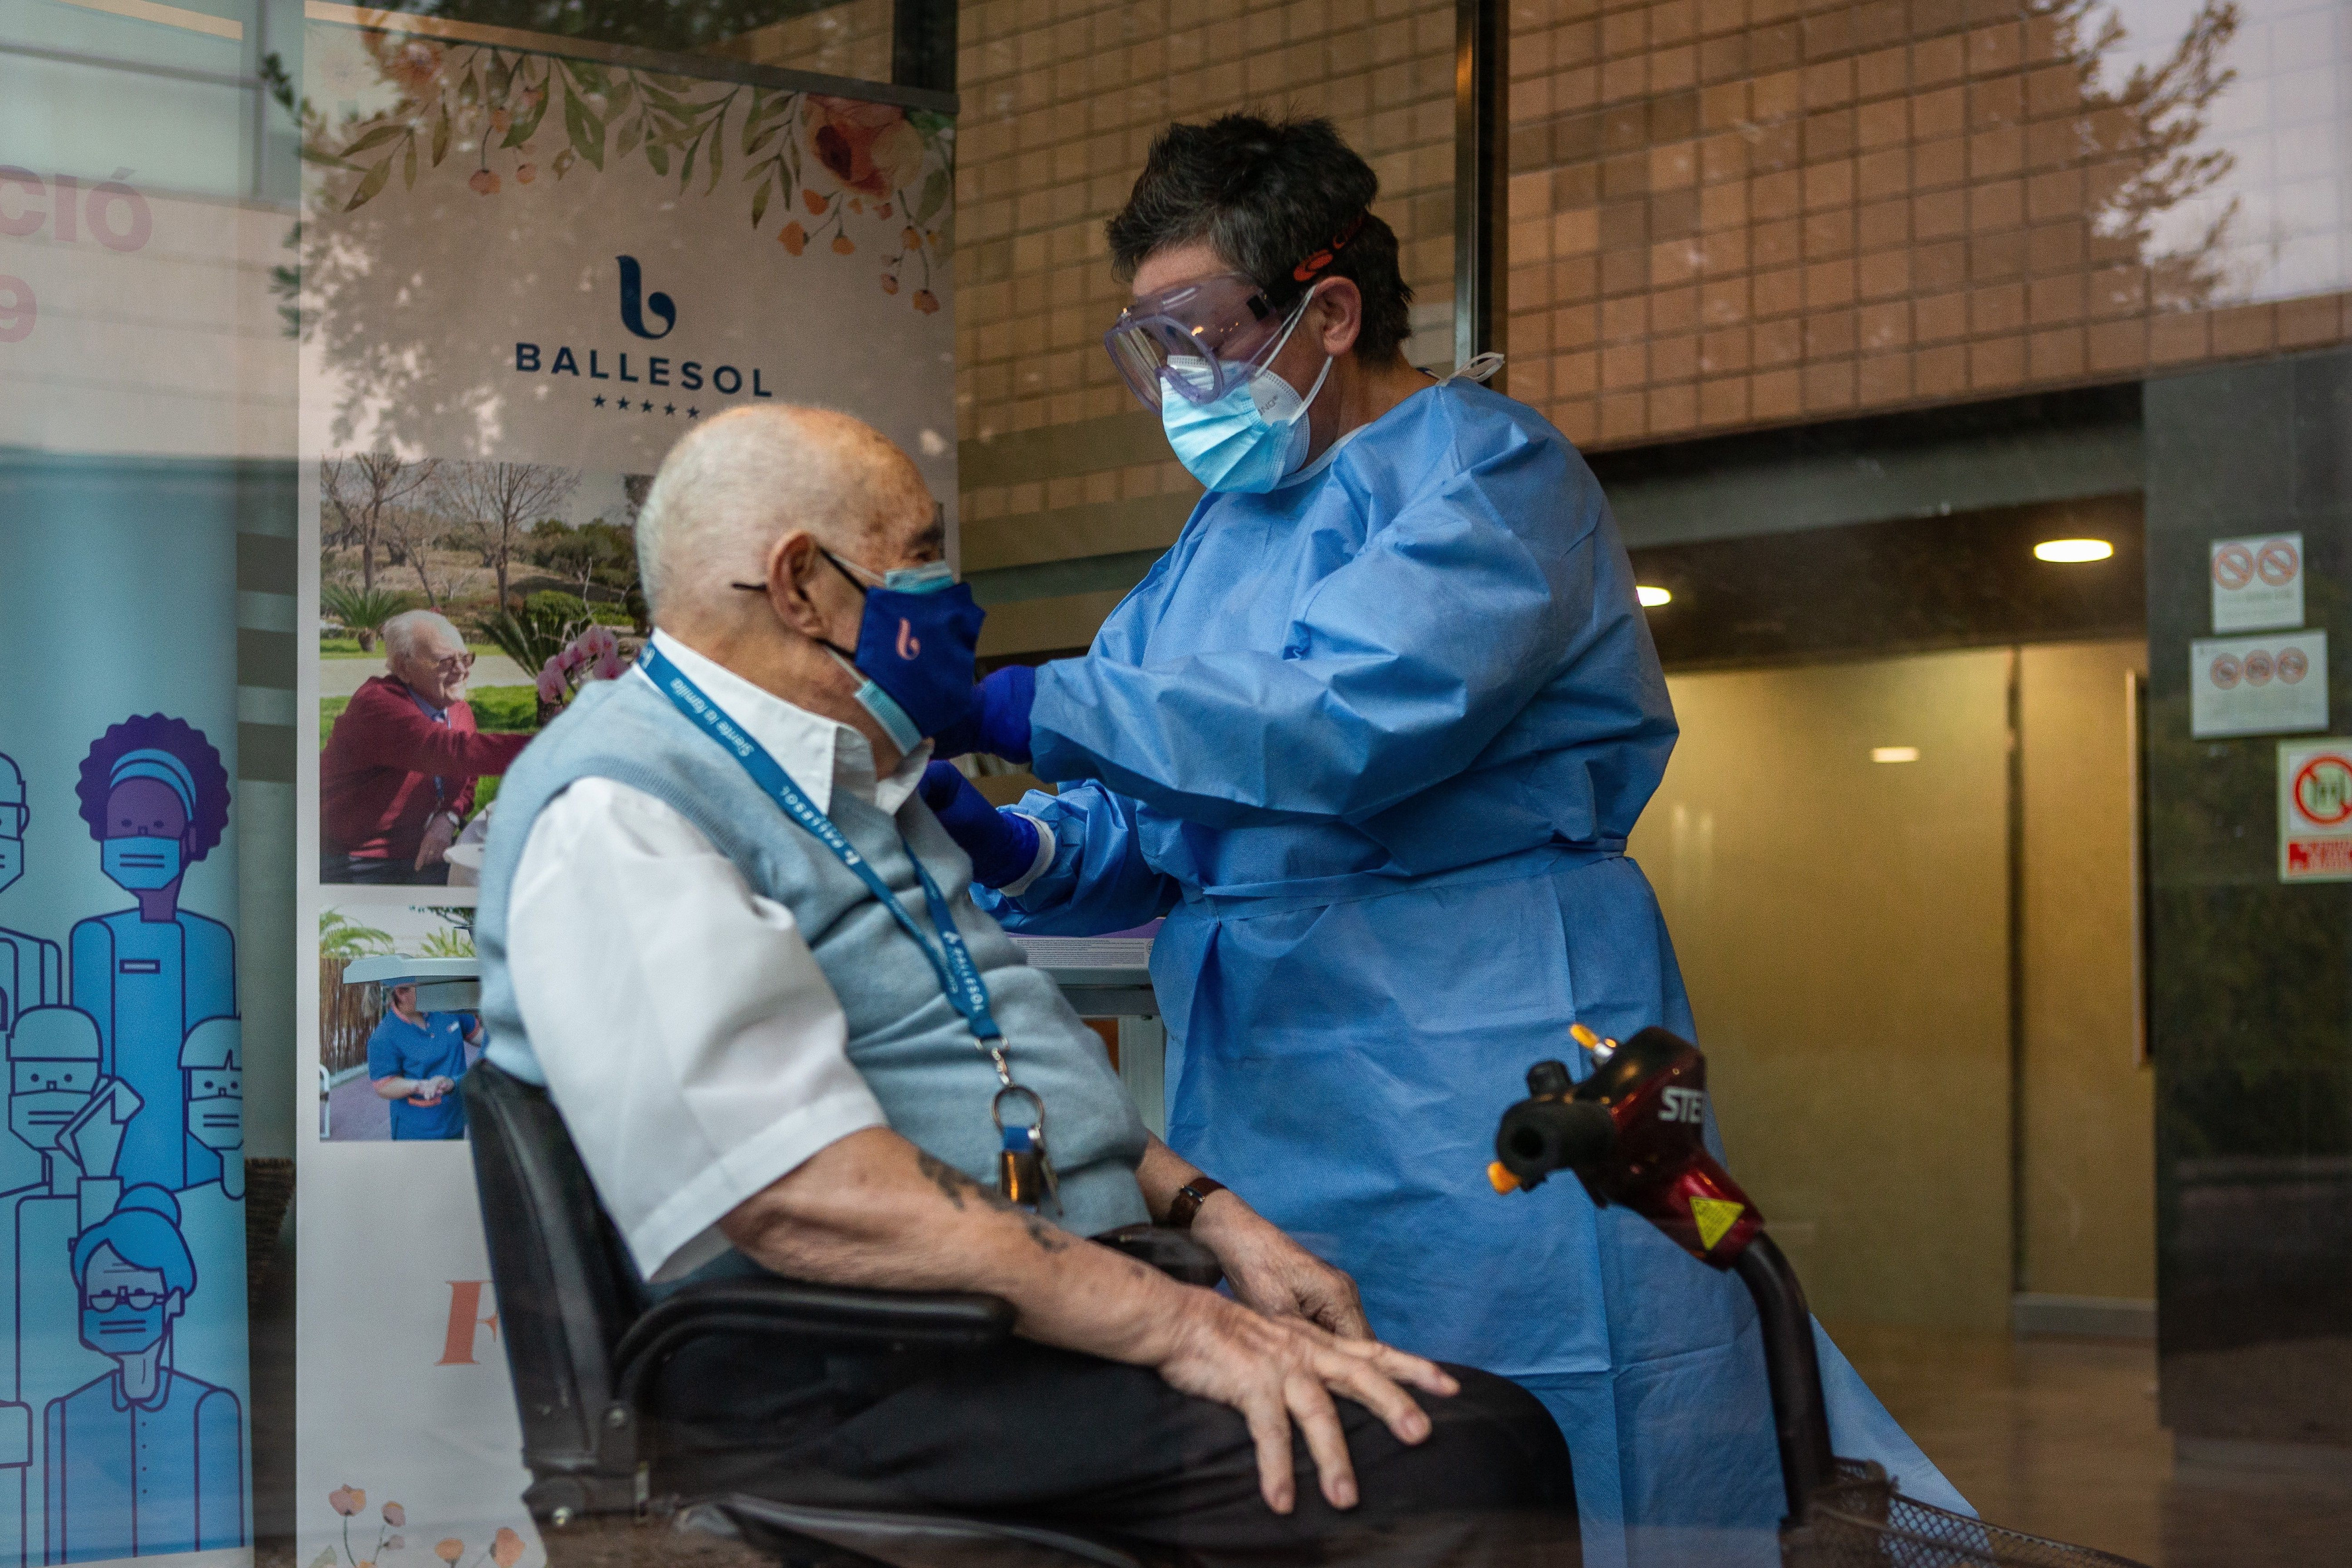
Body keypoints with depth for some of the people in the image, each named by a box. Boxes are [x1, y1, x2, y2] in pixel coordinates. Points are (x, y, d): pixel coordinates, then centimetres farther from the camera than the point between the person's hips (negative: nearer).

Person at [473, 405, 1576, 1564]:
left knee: (1502, 1437, -9)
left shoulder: (859, 785, 23)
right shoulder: (616, 815, -10)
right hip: (847, 1382, -10)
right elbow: (802, 1195, -22)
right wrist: (1178, 1321, -24)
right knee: (1449, 1468, -27)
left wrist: (1202, 1211, 11)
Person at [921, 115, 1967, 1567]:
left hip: (1476, 1084, -7)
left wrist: (1025, 708, -23)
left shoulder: (1486, 466, -4)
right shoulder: (1218, 537, 21)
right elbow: (1141, 828, 15)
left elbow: (1349, 727, -21)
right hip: (1273, 1102, 8)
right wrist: (1012, 847, -8)